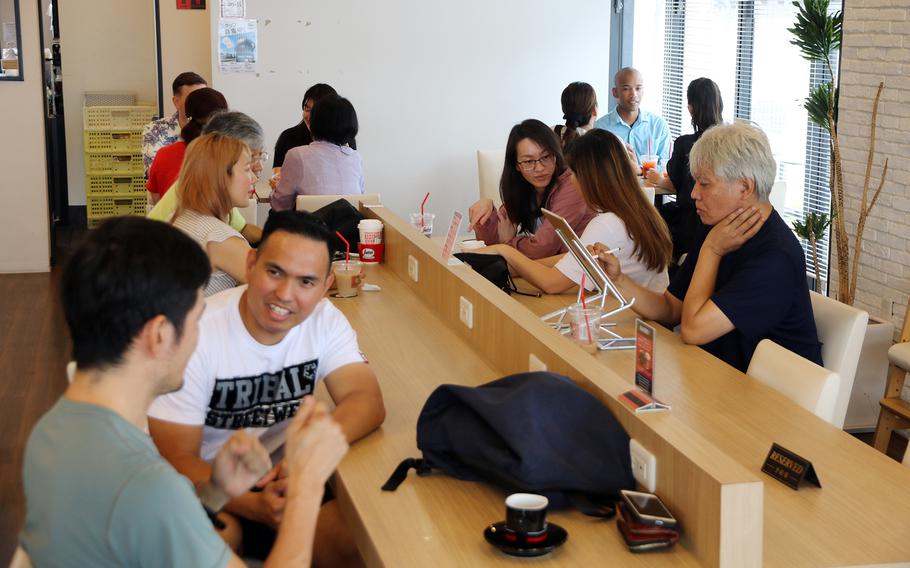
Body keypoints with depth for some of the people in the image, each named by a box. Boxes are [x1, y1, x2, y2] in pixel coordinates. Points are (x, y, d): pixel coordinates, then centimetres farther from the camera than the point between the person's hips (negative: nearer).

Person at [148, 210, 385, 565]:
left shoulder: (325, 320, -6)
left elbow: (367, 402, -18)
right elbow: (176, 460, -19)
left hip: (285, 479, 4)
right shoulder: (196, 333, -20)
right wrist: (253, 506, -36)